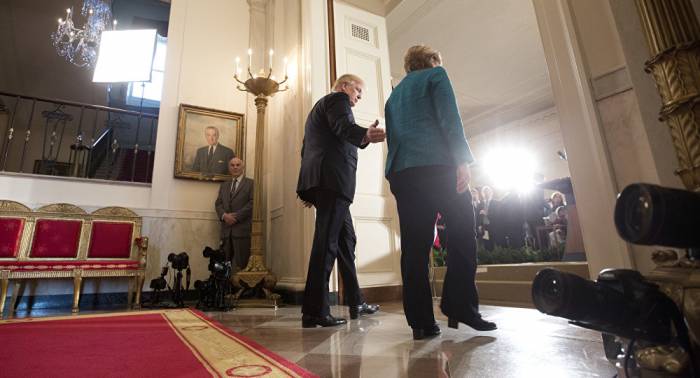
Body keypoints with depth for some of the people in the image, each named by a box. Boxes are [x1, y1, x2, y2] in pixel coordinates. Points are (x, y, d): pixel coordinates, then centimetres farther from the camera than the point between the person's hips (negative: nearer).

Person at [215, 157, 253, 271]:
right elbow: (218, 203, 14)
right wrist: (224, 215, -7)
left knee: (240, 264, -7)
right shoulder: (224, 185, 23)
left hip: (242, 229, -4)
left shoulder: (251, 183, 6)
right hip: (226, 230, 5)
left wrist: (236, 216, -12)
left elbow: (252, 203, -5)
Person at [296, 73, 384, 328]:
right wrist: (366, 135, -39)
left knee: (346, 238, 12)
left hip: (322, 181, 10)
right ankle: (314, 311, -9)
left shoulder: (320, 106, 33)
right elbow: (343, 127, -18)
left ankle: (356, 303, 20)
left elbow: (306, 148, 29)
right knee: (326, 242, -12)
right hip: (334, 179, -10)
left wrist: (309, 188, 26)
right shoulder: (338, 99, 5)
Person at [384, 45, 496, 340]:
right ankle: (460, 307, -3)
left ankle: (421, 321, 2)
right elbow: (449, 118, -5)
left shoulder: (394, 94, 29)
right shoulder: (435, 75, 12)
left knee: (414, 245, 1)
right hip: (437, 165, -6)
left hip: (400, 171, 6)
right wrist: (463, 160, -10)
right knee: (462, 233, 2)